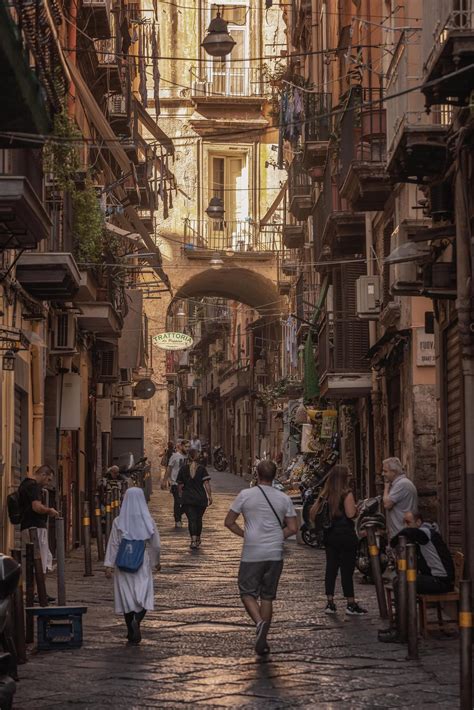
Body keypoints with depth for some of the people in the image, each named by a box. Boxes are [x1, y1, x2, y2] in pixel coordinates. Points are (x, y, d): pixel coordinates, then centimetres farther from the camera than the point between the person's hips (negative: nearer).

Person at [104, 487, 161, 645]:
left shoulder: (119, 521, -6)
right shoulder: (148, 521, -5)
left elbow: (113, 544, -8)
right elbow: (155, 544, 2)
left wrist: (109, 565, -6)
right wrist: (156, 561, 17)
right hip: (142, 563, -1)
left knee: (127, 597, 10)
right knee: (143, 596, 4)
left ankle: (131, 634, 12)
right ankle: (137, 620, -25)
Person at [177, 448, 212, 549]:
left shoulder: (183, 468, 2)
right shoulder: (202, 468, -1)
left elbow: (180, 485, 7)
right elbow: (206, 483, -9)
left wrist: (181, 495, 20)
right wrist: (210, 496, -7)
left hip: (187, 498, -1)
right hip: (201, 498, 1)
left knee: (191, 519, -7)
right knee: (199, 519, 17)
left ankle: (193, 540, -26)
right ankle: (198, 539, 31)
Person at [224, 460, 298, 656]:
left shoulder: (246, 495, -3)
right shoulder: (284, 498, 3)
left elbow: (229, 522, 1)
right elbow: (293, 528, 3)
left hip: (252, 553, -3)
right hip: (275, 554, 3)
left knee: (247, 593, 7)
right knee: (267, 597, 10)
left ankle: (259, 622, -19)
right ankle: (263, 640, 11)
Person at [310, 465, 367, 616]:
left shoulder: (326, 493, 7)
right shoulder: (347, 493, -11)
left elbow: (313, 512, 6)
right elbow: (350, 514, -19)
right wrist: (355, 507, -1)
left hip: (330, 534, 6)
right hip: (345, 534, -6)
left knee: (331, 568, 9)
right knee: (347, 570, -2)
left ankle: (330, 603, 9)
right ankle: (351, 605, 2)